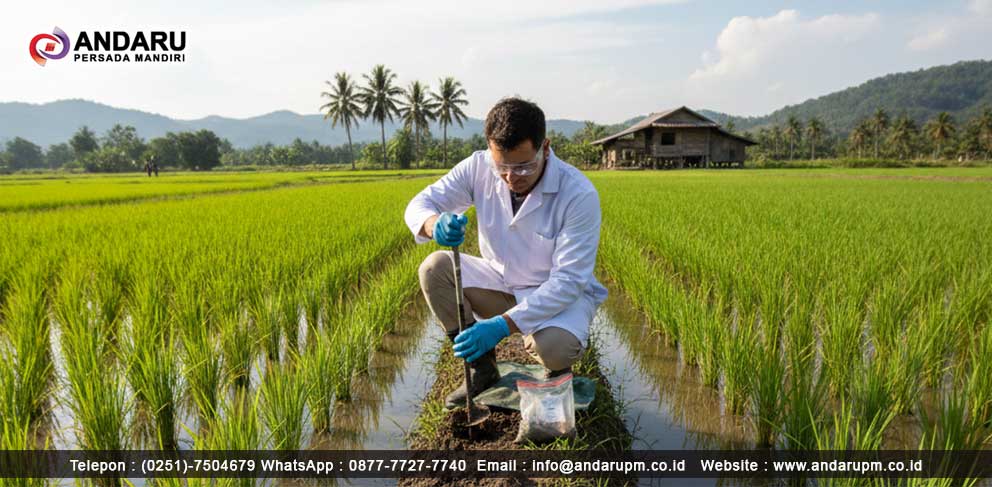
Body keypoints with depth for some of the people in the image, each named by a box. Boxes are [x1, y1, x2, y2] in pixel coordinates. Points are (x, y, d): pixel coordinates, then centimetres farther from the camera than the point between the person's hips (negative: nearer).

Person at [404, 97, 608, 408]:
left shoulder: (579, 194, -27)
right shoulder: (479, 167, -16)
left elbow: (568, 281, -28)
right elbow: (420, 204, -12)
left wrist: (504, 325, -39)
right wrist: (434, 224, -39)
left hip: (560, 294, -4)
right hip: (501, 282, 5)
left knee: (555, 348, -36)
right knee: (435, 268, -19)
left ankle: (557, 371, 7)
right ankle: (482, 369, -1)